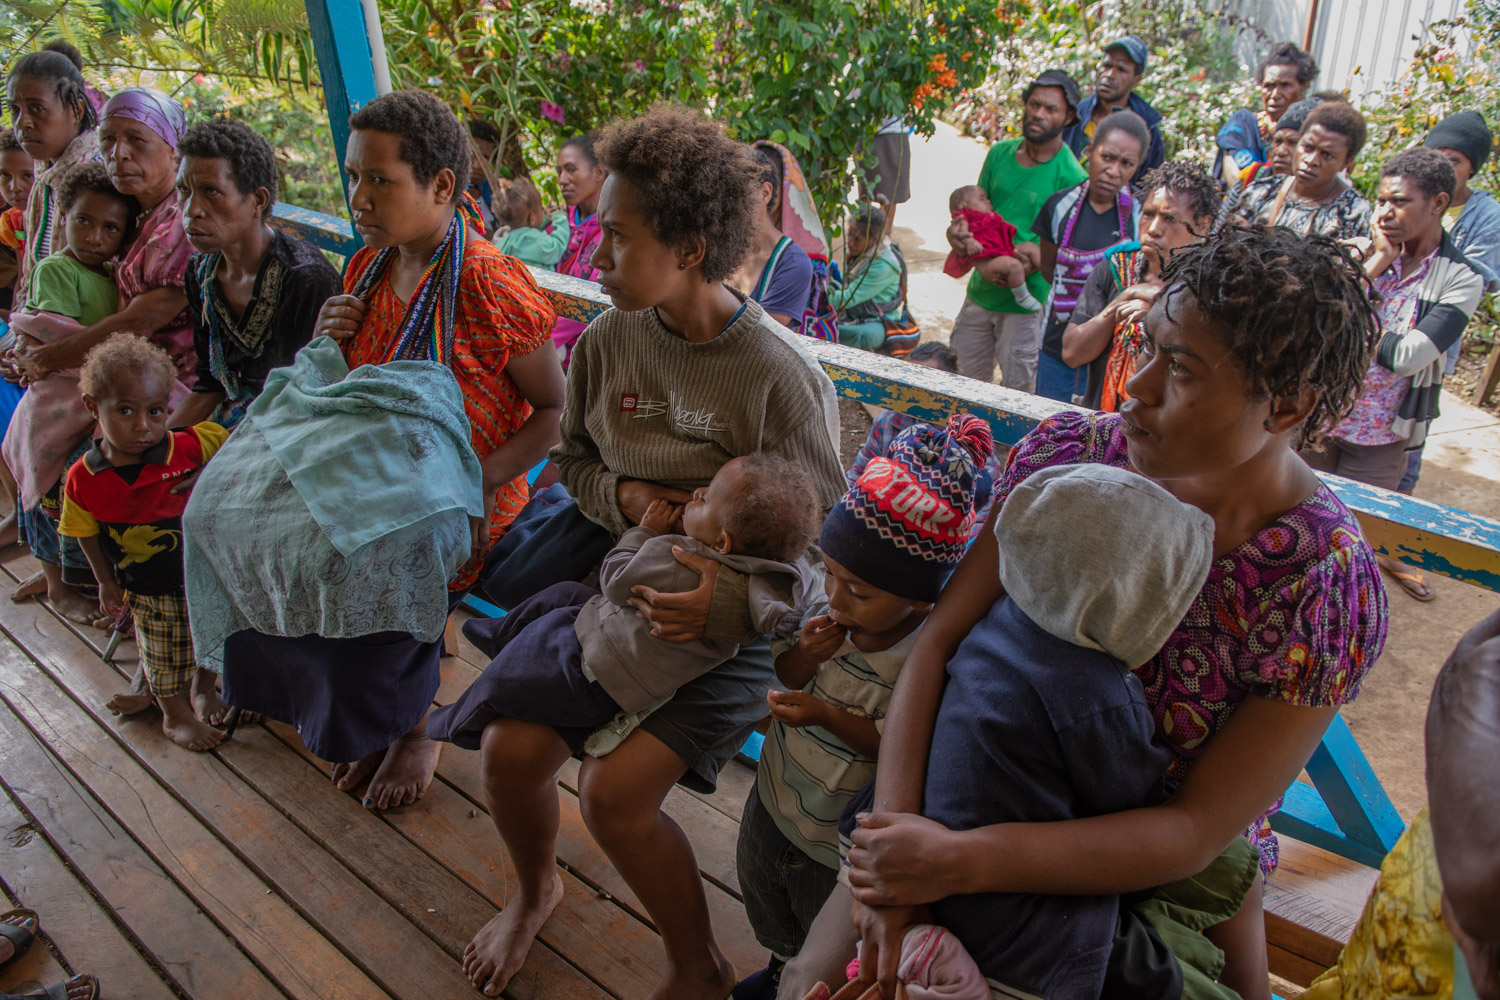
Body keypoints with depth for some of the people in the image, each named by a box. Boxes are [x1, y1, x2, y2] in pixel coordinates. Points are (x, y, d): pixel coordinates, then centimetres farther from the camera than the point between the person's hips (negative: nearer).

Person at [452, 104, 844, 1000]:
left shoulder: (782, 376, -18)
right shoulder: (610, 337, -2)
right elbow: (573, 457, 13)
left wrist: (728, 596, -26)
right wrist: (625, 498, -9)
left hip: (734, 620, -5)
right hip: (617, 581, 5)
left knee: (616, 790, -18)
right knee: (510, 749, -7)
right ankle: (537, 890, 31)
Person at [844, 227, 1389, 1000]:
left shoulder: (1329, 587, -25)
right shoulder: (1069, 452, -18)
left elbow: (1198, 831, -25)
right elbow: (939, 641, -19)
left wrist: (961, 862, -34)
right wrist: (894, 829, -31)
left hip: (1166, 874, -1)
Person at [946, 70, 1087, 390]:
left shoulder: (1072, 178, -13)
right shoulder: (1000, 153, 4)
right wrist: (959, 229, -11)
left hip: (1026, 303, -5)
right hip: (979, 292, 5)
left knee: (1018, 393, 6)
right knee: (968, 383, 17)